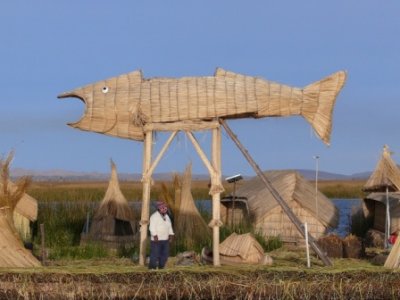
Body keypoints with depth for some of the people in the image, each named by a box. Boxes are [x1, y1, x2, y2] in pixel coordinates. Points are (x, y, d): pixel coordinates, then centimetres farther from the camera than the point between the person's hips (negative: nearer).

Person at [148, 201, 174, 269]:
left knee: (165, 254, 8)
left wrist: (171, 235, 9)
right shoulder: (154, 216, -11)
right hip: (157, 240, -8)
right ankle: (152, 268, 0)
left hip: (165, 239, 8)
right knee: (155, 254, -7)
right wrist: (155, 236, -23)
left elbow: (169, 226, 20)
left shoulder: (166, 216, 15)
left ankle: (161, 266, 17)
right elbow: (152, 227, -17)